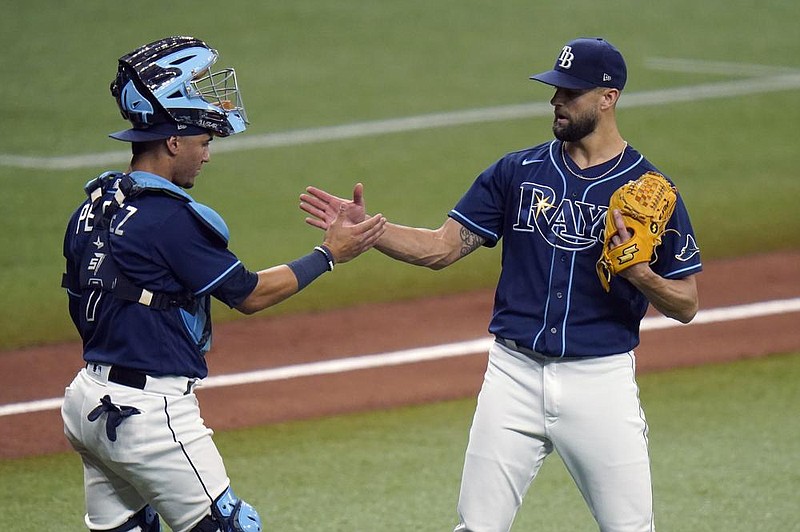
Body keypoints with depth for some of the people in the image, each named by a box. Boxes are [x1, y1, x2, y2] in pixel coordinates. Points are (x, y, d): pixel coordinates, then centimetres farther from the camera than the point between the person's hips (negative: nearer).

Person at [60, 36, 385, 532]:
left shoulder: (92, 207, 9)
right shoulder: (173, 217, -17)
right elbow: (250, 295, -9)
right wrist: (329, 254, 0)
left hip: (89, 398, 9)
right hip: (149, 410, -9)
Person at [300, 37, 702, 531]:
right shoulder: (518, 171, 6)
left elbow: (686, 305, -1)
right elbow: (441, 248, 4)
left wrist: (640, 273, -21)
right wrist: (365, 227, -9)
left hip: (601, 380, -2)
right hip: (515, 375, 3)